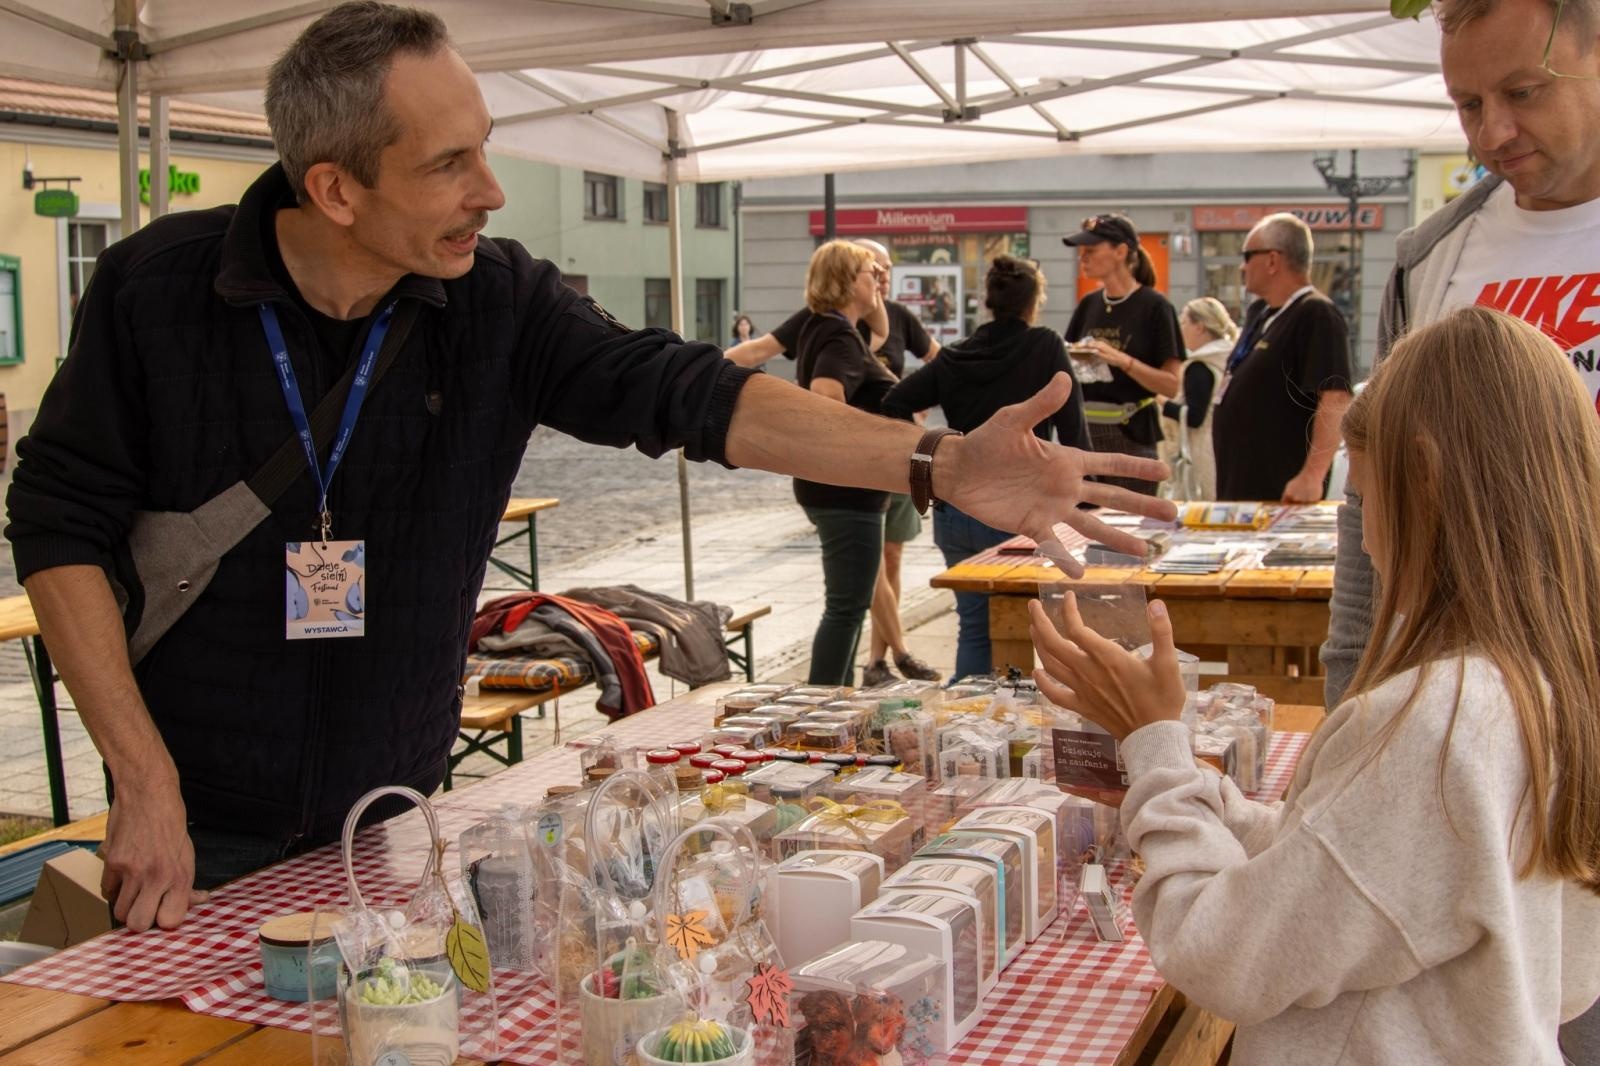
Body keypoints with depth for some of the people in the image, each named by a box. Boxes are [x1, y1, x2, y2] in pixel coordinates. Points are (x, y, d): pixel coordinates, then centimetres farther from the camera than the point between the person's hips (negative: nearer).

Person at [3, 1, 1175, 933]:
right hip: (206, 833, -2)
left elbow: (680, 391, -19)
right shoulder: (156, 287, -14)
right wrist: (143, 781, -15)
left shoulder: (499, 301, -11)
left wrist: (938, 462, -31)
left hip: (400, 811, 2)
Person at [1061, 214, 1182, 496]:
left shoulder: (1153, 306, -5)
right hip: (1083, 433, 4)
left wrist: (1121, 360, -21)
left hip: (1130, 438, -4)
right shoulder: (1088, 306, 10)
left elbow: (1171, 385, -9)